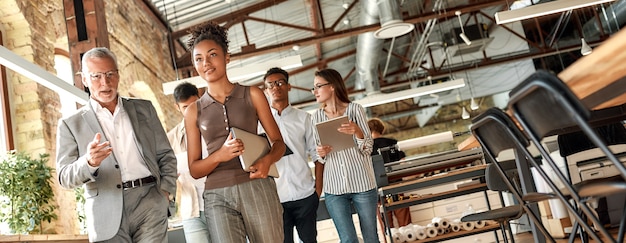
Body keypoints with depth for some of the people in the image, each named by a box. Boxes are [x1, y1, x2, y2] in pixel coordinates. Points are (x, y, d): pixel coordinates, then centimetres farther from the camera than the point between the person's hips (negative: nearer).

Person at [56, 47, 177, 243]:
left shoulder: (144, 109, 14)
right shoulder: (71, 124, 8)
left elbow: (166, 155, 16)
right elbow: (64, 177, 1)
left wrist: (165, 190, 2)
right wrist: (88, 162, -18)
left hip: (150, 202, 1)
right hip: (106, 213, -1)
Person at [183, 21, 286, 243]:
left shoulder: (252, 95, 6)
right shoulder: (193, 111, 8)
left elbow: (278, 142, 8)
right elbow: (194, 169, 7)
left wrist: (267, 160, -15)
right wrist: (220, 155, -13)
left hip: (257, 189, 0)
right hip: (218, 197, 1)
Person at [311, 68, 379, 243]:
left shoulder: (354, 109, -2)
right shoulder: (317, 116, 7)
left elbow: (367, 149, -5)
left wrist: (358, 132, -24)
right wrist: (320, 153, -9)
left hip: (362, 183, -2)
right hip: (334, 187, 2)